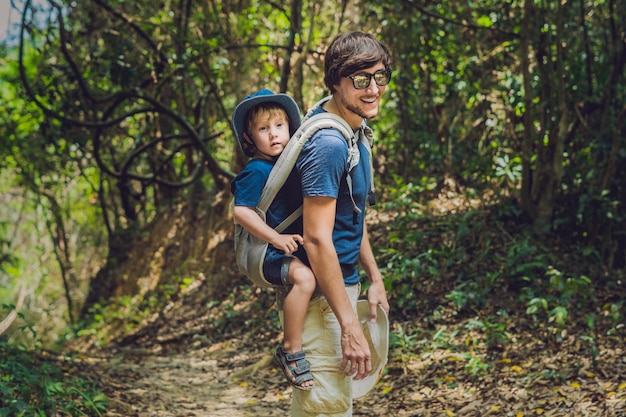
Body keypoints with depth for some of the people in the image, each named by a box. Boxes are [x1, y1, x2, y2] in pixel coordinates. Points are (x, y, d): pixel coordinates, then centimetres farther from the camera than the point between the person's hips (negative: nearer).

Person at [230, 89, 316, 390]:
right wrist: (277, 238, -25)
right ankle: (291, 350, -23)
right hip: (269, 253, -9)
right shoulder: (256, 171, -13)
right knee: (305, 278, -33)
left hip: (295, 247, 9)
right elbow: (241, 211, -22)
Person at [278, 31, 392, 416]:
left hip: (342, 282, 10)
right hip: (320, 294, -10)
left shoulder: (355, 130, 8)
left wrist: (375, 279, 18)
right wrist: (350, 326, -27)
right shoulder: (328, 144, -24)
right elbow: (317, 239, -27)